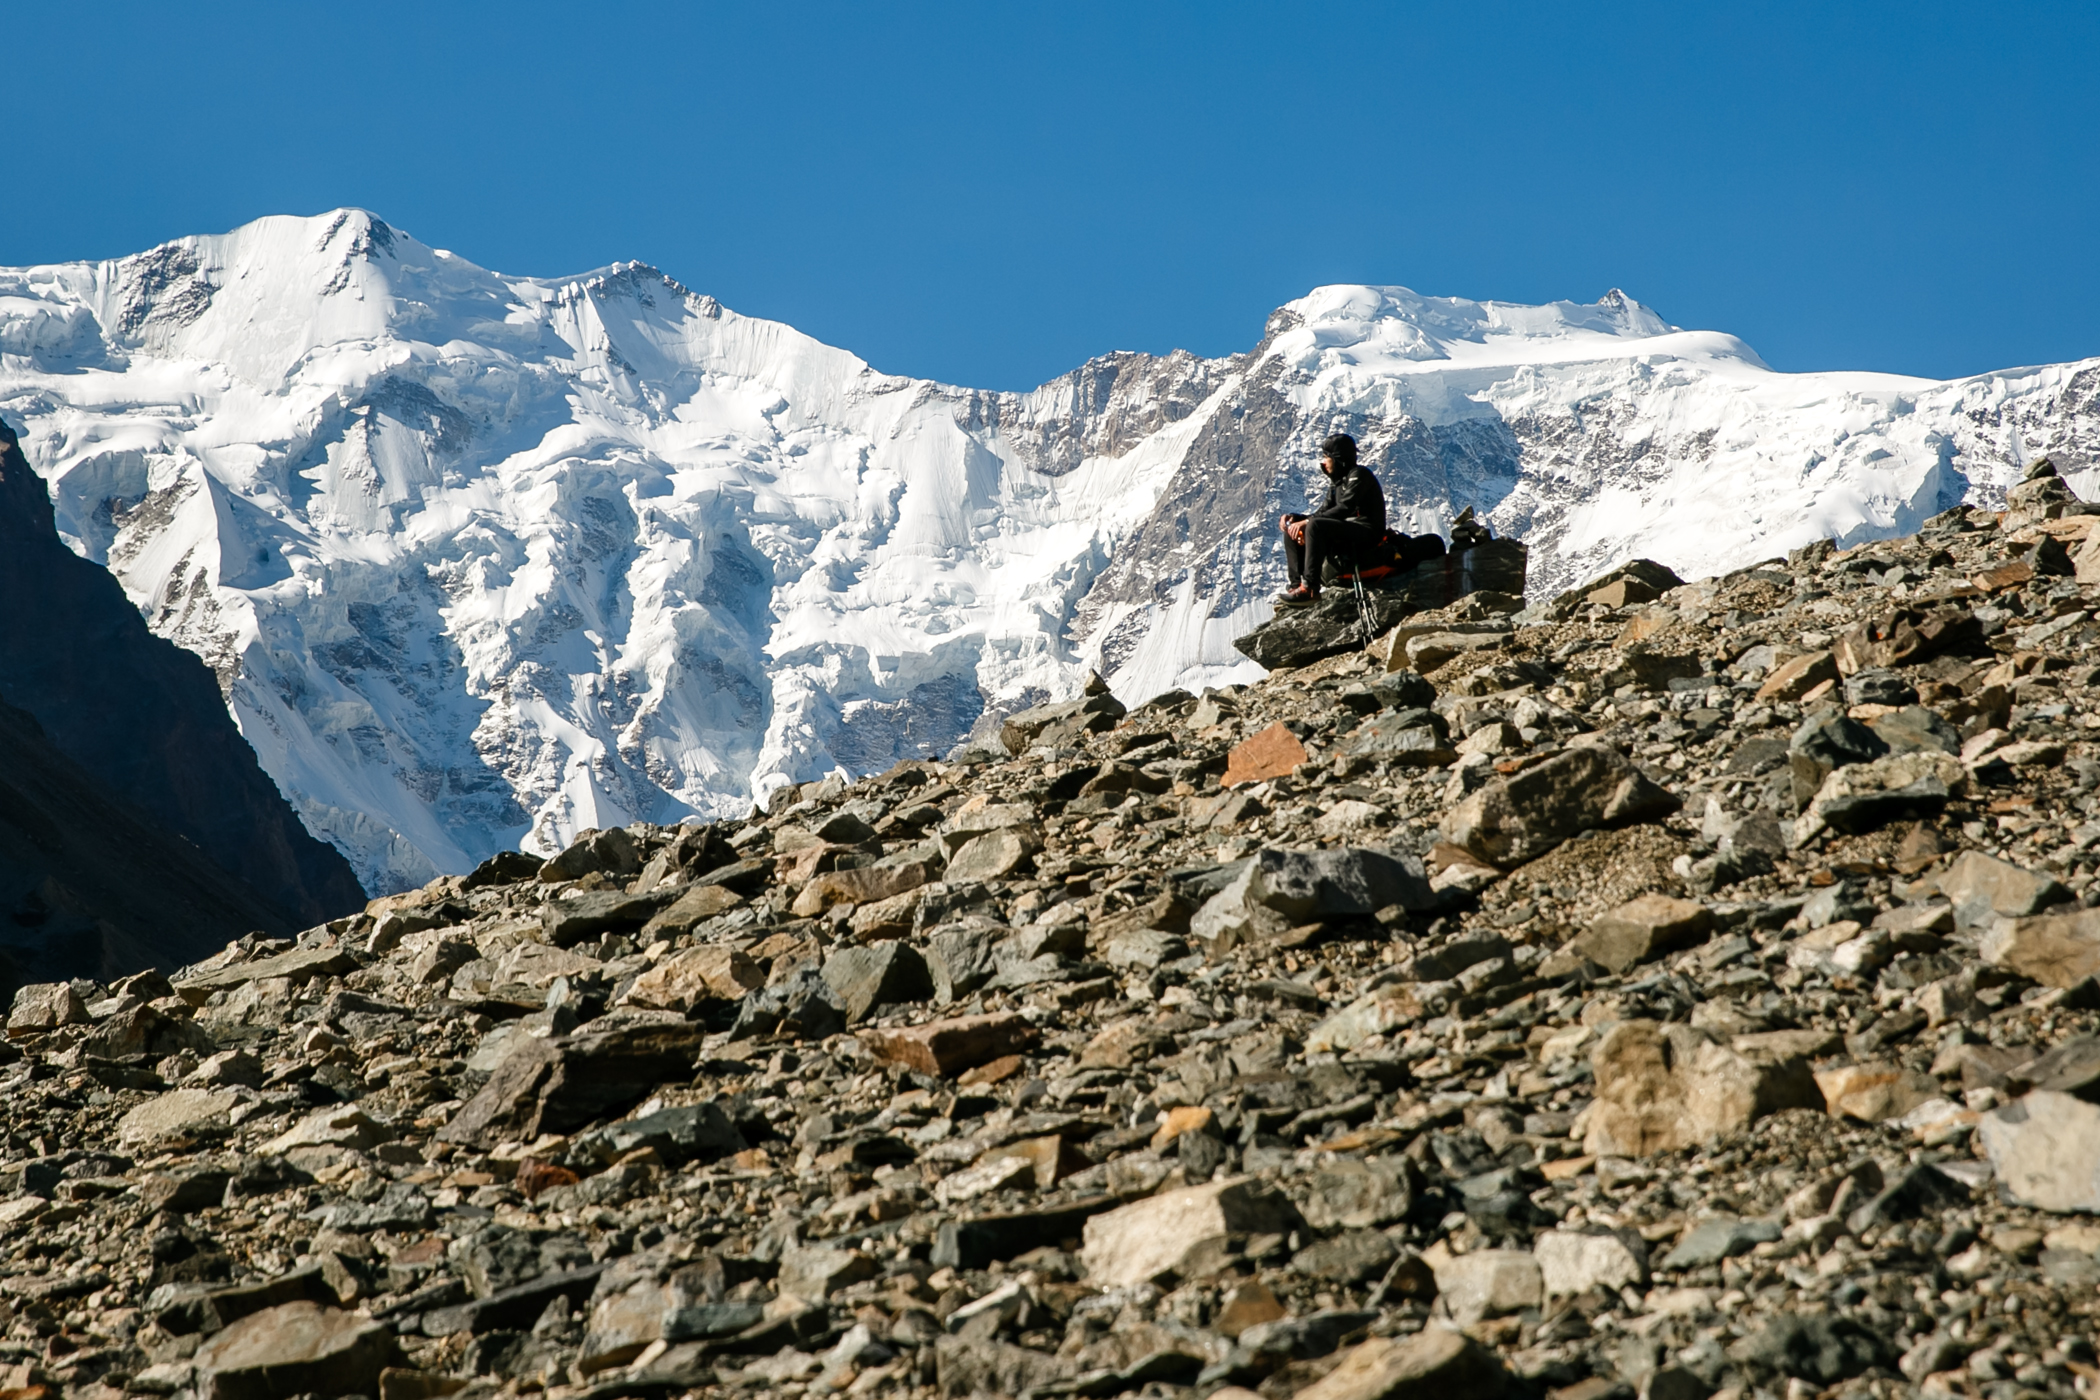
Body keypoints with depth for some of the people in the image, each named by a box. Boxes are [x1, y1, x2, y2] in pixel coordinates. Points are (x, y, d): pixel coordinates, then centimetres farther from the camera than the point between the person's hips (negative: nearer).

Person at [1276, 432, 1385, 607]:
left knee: (1315, 526, -33)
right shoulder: (1336, 481, 19)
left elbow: (1344, 509, -21)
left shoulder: (1359, 475, -9)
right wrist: (1295, 518, -7)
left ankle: (1310, 589, -35)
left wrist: (1307, 521, -24)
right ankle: (1297, 585, -7)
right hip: (1346, 531, 10)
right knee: (1292, 531, 3)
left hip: (1367, 531, -10)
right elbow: (1324, 511, 11)